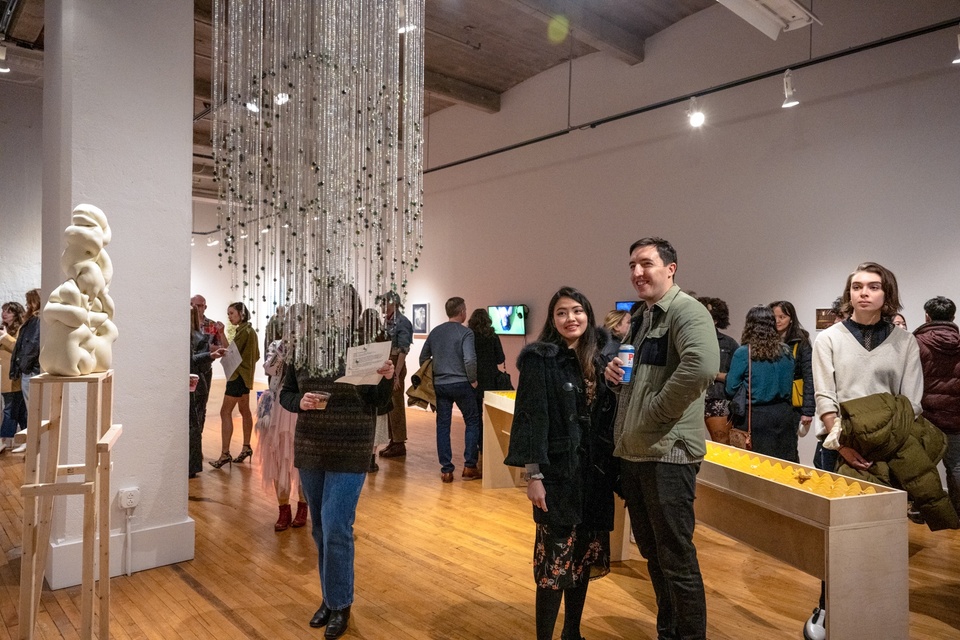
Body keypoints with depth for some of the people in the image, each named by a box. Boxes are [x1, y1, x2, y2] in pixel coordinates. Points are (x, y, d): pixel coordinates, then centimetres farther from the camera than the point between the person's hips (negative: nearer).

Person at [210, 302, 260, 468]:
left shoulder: (243, 331, -16)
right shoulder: (249, 330, 14)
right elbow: (256, 355, 19)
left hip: (239, 375, -11)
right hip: (245, 375, 11)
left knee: (225, 412, -11)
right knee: (244, 410, 16)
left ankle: (225, 454, -12)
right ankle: (246, 447, 25)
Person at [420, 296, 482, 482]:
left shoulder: (435, 332, 9)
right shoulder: (465, 333, -9)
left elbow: (423, 357, 14)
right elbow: (470, 360, -21)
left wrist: (429, 378, 20)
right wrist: (473, 380, -7)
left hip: (439, 385, 5)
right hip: (461, 384, -5)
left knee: (443, 426, 8)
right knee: (472, 422, 11)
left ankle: (446, 470, 10)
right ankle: (469, 466, 10)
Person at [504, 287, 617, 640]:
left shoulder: (598, 358, 7)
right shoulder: (539, 359, -9)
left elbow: (608, 416, 14)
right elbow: (532, 418, -13)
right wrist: (534, 474, -16)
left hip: (595, 472, 6)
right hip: (558, 472, -6)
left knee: (583, 555, 15)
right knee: (557, 558, -1)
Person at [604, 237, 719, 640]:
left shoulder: (686, 311, -12)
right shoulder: (640, 318, 16)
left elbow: (703, 365, -31)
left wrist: (658, 410, -22)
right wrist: (614, 373, 5)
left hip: (667, 452, -9)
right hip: (633, 452, 9)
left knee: (676, 559, 3)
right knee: (651, 553, 21)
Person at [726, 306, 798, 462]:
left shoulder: (743, 353, -11)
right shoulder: (786, 352, 2)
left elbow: (731, 389, -8)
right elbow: (788, 386, 13)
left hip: (755, 416, -4)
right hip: (784, 414, 4)